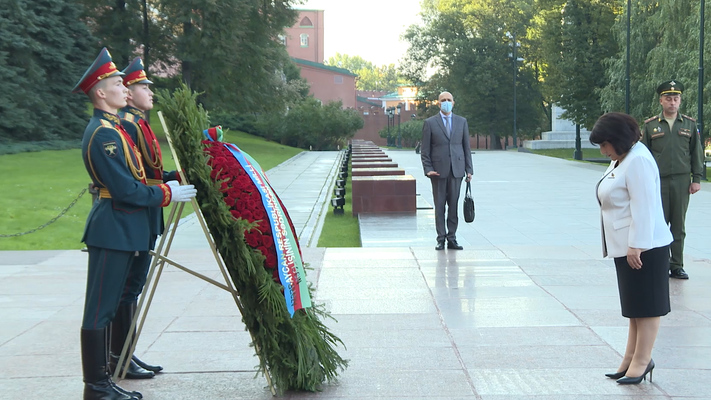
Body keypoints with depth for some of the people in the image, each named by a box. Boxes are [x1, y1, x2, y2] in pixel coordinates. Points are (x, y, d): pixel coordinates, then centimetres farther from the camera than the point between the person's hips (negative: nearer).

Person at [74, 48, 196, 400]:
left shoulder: (113, 127, 15)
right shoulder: (103, 134, -17)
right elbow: (126, 190, -20)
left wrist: (168, 181, 15)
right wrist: (167, 194, -10)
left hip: (124, 229, 10)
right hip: (113, 230, -10)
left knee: (111, 305, 14)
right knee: (99, 308, -5)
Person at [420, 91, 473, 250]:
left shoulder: (462, 122, 11)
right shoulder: (430, 123, 3)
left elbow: (466, 146, 12)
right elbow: (425, 149, 3)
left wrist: (469, 169, 6)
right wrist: (428, 169, -7)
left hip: (456, 170, 2)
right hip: (438, 170, -2)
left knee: (453, 205, 3)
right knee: (439, 206, 1)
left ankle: (452, 239, 8)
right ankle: (441, 239, 6)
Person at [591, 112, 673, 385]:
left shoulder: (638, 161, -18)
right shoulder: (621, 160, 15)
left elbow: (643, 207, -23)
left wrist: (636, 246, -24)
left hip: (643, 247, -11)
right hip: (627, 247, 11)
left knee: (645, 306, -2)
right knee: (634, 305, 13)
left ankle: (641, 361, 4)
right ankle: (631, 359, 19)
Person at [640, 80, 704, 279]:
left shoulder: (690, 124, 8)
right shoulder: (650, 125, 4)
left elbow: (697, 153, 10)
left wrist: (697, 179, 2)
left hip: (681, 182, 1)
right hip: (658, 181, -1)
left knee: (679, 226, 5)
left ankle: (677, 266, 11)